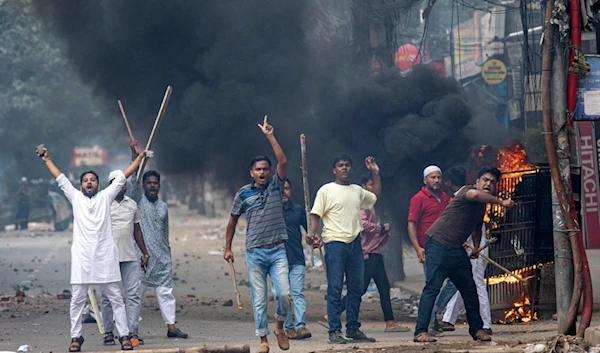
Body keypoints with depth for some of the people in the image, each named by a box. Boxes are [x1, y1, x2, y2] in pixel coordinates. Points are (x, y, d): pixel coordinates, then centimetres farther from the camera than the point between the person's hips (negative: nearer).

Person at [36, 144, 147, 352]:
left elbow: (122, 177, 13)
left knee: (116, 298, 1)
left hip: (105, 256, -1)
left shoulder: (106, 196, 11)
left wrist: (140, 158, 14)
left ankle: (124, 335, 3)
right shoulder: (75, 197, 13)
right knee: (77, 299, 1)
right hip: (82, 257, 1)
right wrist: (47, 160, 21)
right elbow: (61, 179, 18)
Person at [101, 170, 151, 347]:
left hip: (130, 257, 3)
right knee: (107, 296, 2)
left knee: (133, 294, -4)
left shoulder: (132, 204, 14)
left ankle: (132, 333, -4)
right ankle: (109, 333, 10)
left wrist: (145, 253, 18)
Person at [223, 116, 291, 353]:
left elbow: (283, 162, -10)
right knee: (259, 299, 1)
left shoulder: (275, 186, 4)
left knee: (283, 293, -11)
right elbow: (233, 221, 13)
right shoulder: (243, 194, 4)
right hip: (255, 253, 0)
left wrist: (270, 136, -14)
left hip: (277, 251, 0)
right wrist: (228, 248, 12)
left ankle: (280, 327, 15)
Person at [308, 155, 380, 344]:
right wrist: (312, 233, -19)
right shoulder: (326, 190, 0)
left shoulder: (357, 191, 15)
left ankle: (353, 328, 16)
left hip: (355, 243, 6)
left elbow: (375, 196, 33)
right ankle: (335, 331, -7)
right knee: (335, 288, -7)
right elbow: (316, 214, -4)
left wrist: (376, 173, 24)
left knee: (356, 288, 8)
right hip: (335, 243, -6)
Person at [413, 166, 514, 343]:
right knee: (432, 287, -14)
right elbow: (473, 194, -38)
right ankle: (420, 332, -16)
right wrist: (501, 202, -32)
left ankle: (477, 329, 23)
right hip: (438, 244, -9)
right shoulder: (468, 190, -11)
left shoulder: (483, 205, 16)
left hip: (456, 249, 9)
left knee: (469, 289, 11)